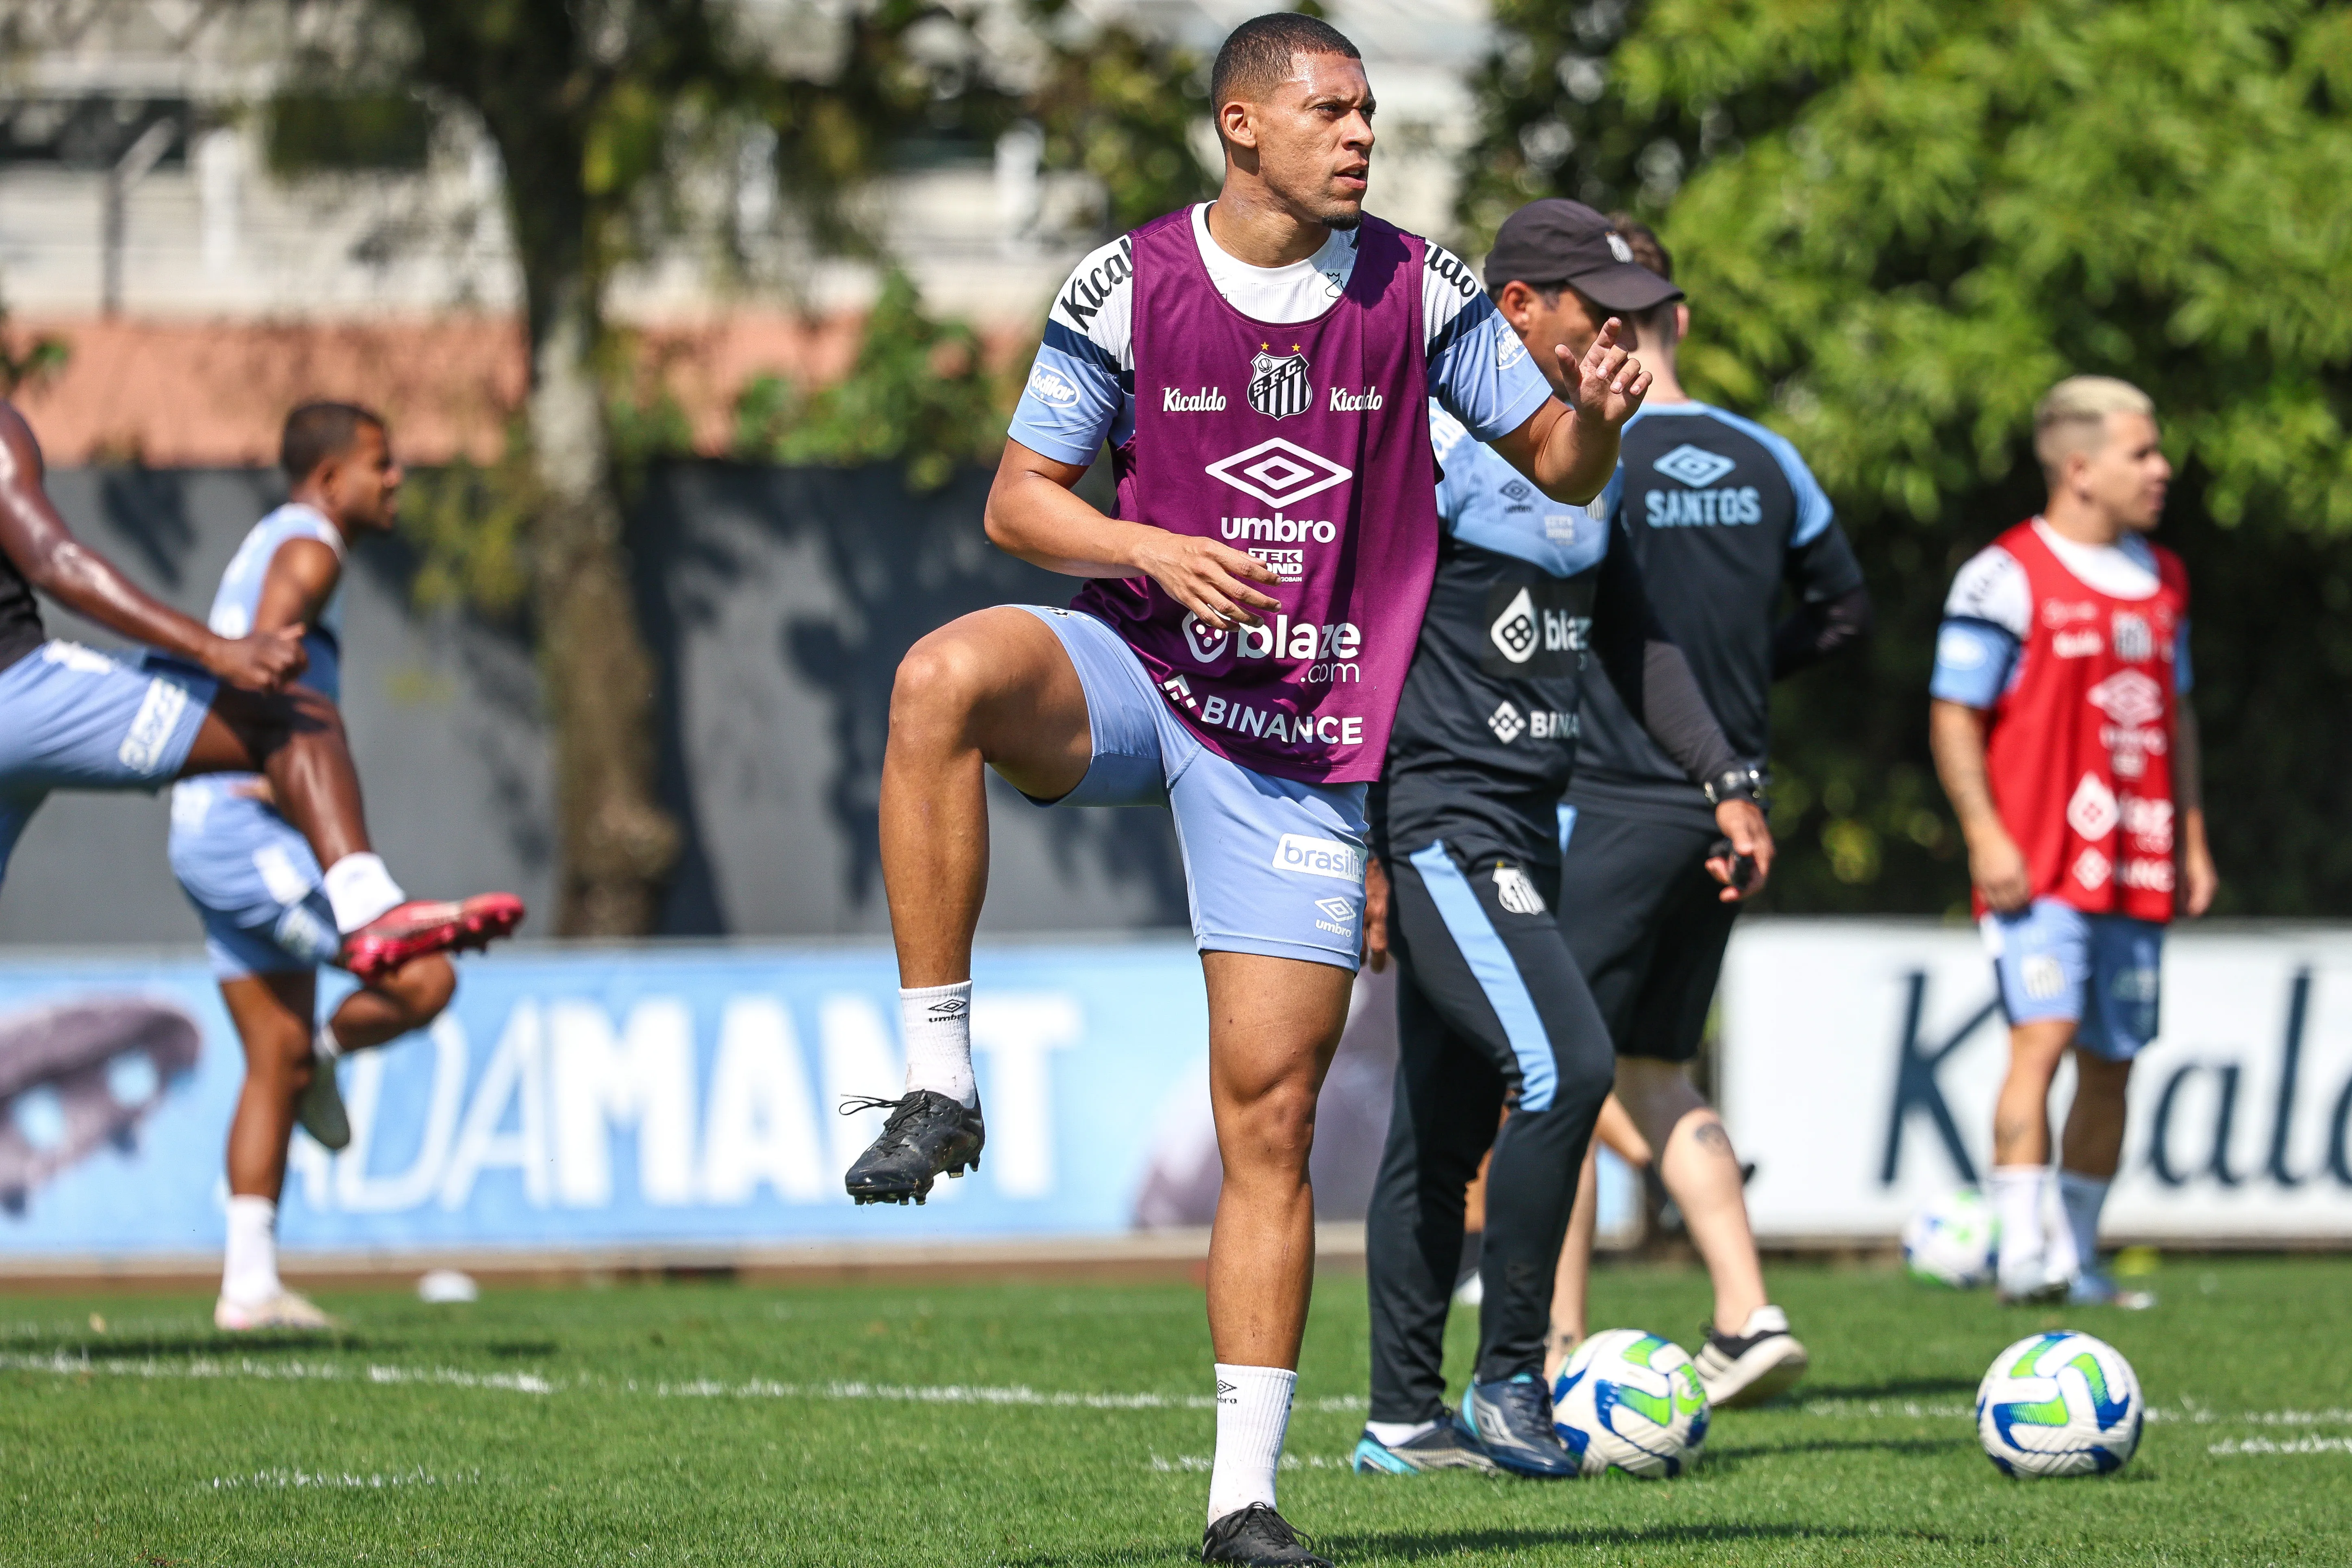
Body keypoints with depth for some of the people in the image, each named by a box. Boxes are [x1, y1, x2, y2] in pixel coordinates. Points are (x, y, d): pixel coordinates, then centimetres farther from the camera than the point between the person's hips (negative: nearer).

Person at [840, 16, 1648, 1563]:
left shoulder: (1418, 287, 1)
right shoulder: (1128, 287, -3)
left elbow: (1557, 465, 7)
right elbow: (1017, 501, 1)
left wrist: (1598, 417, -17)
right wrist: (1156, 549, -18)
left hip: (1310, 741, 1)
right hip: (1139, 668, -1)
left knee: (1271, 1112, -2)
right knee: (944, 678, -36)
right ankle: (940, 1085, -29)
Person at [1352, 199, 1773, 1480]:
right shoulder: (1424, 447, -13)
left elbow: (1630, 635, 22)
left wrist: (1724, 781, 12)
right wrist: (1358, 849, -18)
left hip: (1524, 832, 9)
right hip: (1435, 826, -9)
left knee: (1447, 1124, 10)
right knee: (1563, 1062, -20)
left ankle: (1403, 1421, 14)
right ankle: (1509, 1378, -11)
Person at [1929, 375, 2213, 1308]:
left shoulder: (2162, 579, 16)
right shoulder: (2007, 576, -7)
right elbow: (1953, 713, -7)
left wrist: (2191, 840, 19)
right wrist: (1986, 836, -15)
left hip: (2137, 870, 7)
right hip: (2040, 868, -7)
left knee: (2112, 1061, 8)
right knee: (2044, 1034, -19)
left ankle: (2076, 1258, 18)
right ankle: (2022, 1249, -22)